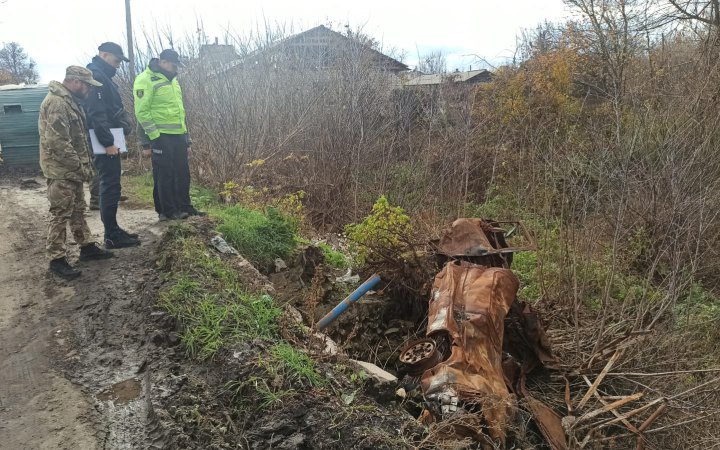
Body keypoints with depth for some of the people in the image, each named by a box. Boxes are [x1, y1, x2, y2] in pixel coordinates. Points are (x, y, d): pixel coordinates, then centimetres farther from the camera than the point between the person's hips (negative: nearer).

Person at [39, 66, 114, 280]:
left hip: (72, 170, 10)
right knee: (60, 215, -4)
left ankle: (87, 247, 29)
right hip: (61, 171, -10)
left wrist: (85, 165, 16)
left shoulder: (69, 100, 15)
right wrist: (80, 167, -19)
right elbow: (58, 142, -26)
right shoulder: (57, 103, -19)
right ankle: (57, 259, 4)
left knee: (78, 211, 18)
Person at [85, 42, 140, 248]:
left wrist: (115, 138, 19)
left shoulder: (102, 77, 20)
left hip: (109, 141, 11)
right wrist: (108, 142, -24)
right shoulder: (95, 77, -13)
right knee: (110, 188, -7)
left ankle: (113, 231, 21)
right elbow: (96, 114, -23)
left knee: (111, 187, 13)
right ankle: (112, 236, -2)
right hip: (105, 144, -11)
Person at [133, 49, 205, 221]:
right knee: (164, 175, -1)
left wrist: (187, 138, 20)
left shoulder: (172, 80, 18)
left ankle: (184, 208, 20)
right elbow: (142, 112, -13)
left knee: (183, 173, 11)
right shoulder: (146, 80, -8)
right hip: (161, 136, -8)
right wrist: (149, 141, -15)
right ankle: (167, 212, 8)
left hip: (178, 136, 8)